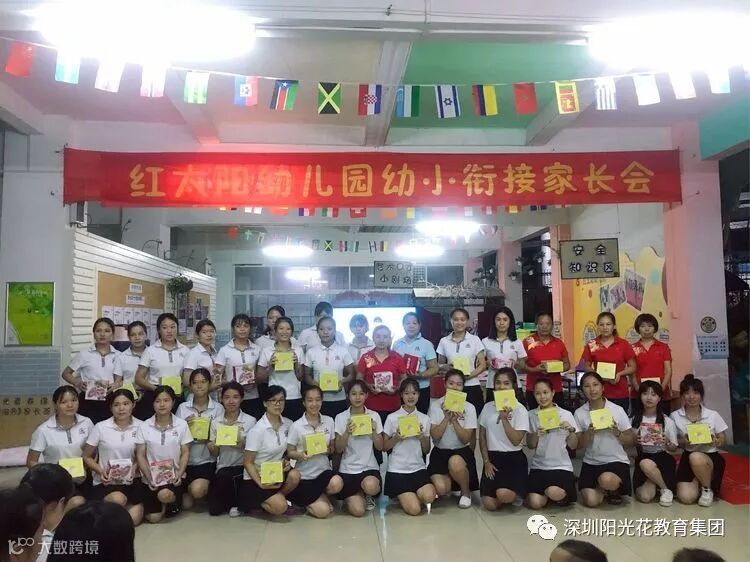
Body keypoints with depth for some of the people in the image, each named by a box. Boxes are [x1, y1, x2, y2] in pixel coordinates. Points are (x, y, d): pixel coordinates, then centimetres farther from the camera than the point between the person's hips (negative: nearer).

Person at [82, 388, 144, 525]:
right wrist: (101, 471, -10)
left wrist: (135, 467, -10)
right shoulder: (100, 428, -3)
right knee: (117, 499, -33)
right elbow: (87, 457, 6)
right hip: (106, 481, 0)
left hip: (132, 479, 0)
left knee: (133, 519, -21)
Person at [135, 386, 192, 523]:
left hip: (174, 475, -1)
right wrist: (149, 478, -11)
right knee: (153, 518, -6)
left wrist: (179, 474, -15)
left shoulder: (182, 424, -4)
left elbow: (185, 453, -1)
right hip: (152, 477, 1)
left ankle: (174, 500, 5)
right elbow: (140, 455, 0)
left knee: (164, 495, -32)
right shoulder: (144, 426, -2)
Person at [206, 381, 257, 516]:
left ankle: (236, 503, -3)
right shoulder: (215, 422, 3)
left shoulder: (250, 421, -6)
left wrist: (242, 443, -26)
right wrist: (212, 447, -17)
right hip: (222, 467, 3)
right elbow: (215, 454, 6)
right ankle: (230, 498, 24)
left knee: (224, 476, -32)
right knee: (214, 509, -9)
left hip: (242, 467, -3)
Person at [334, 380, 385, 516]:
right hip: (348, 469, -1)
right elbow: (338, 449, -5)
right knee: (358, 510, -17)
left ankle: (365, 495, 4)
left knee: (371, 486, -34)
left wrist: (374, 430, -18)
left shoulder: (374, 416, -1)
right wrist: (347, 432, -22)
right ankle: (352, 497, 19)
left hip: (369, 467, 1)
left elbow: (380, 447, 0)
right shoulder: (341, 417, -3)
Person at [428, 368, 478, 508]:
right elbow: (434, 436, -13)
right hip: (440, 452, 1)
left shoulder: (469, 408, -4)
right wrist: (447, 417, -24)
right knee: (441, 489, -24)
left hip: (462, 451, 0)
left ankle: (466, 492, -6)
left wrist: (454, 420, -25)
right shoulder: (435, 405, -3)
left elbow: (466, 439, -12)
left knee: (455, 462, -37)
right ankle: (449, 480, 15)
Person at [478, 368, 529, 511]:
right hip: (492, 457, 3)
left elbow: (516, 441, -14)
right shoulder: (487, 407, 5)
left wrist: (504, 419, -21)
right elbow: (482, 437, 9)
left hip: (514, 458, -3)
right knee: (490, 505, -14)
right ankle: (510, 493, 20)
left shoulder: (520, 409, -5)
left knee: (503, 495, -30)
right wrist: (486, 462, 0)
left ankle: (517, 493, 8)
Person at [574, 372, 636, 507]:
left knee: (606, 480, -34)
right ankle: (603, 489, 17)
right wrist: (589, 433, -19)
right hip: (591, 463, 2)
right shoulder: (579, 413, -2)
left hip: (616, 461, -2)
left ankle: (614, 489, 3)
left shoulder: (617, 410, -6)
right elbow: (578, 445, 0)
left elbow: (632, 441, -2)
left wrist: (617, 433, -21)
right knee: (591, 501, -18)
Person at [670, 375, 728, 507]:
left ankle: (707, 489, -7)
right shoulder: (675, 416, -1)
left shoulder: (713, 415, -2)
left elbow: (723, 441, 3)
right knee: (686, 497, -19)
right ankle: (698, 482, 18)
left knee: (696, 457, -38)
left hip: (711, 457, -1)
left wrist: (715, 441, -20)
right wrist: (683, 441, -19)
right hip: (687, 459, 1)